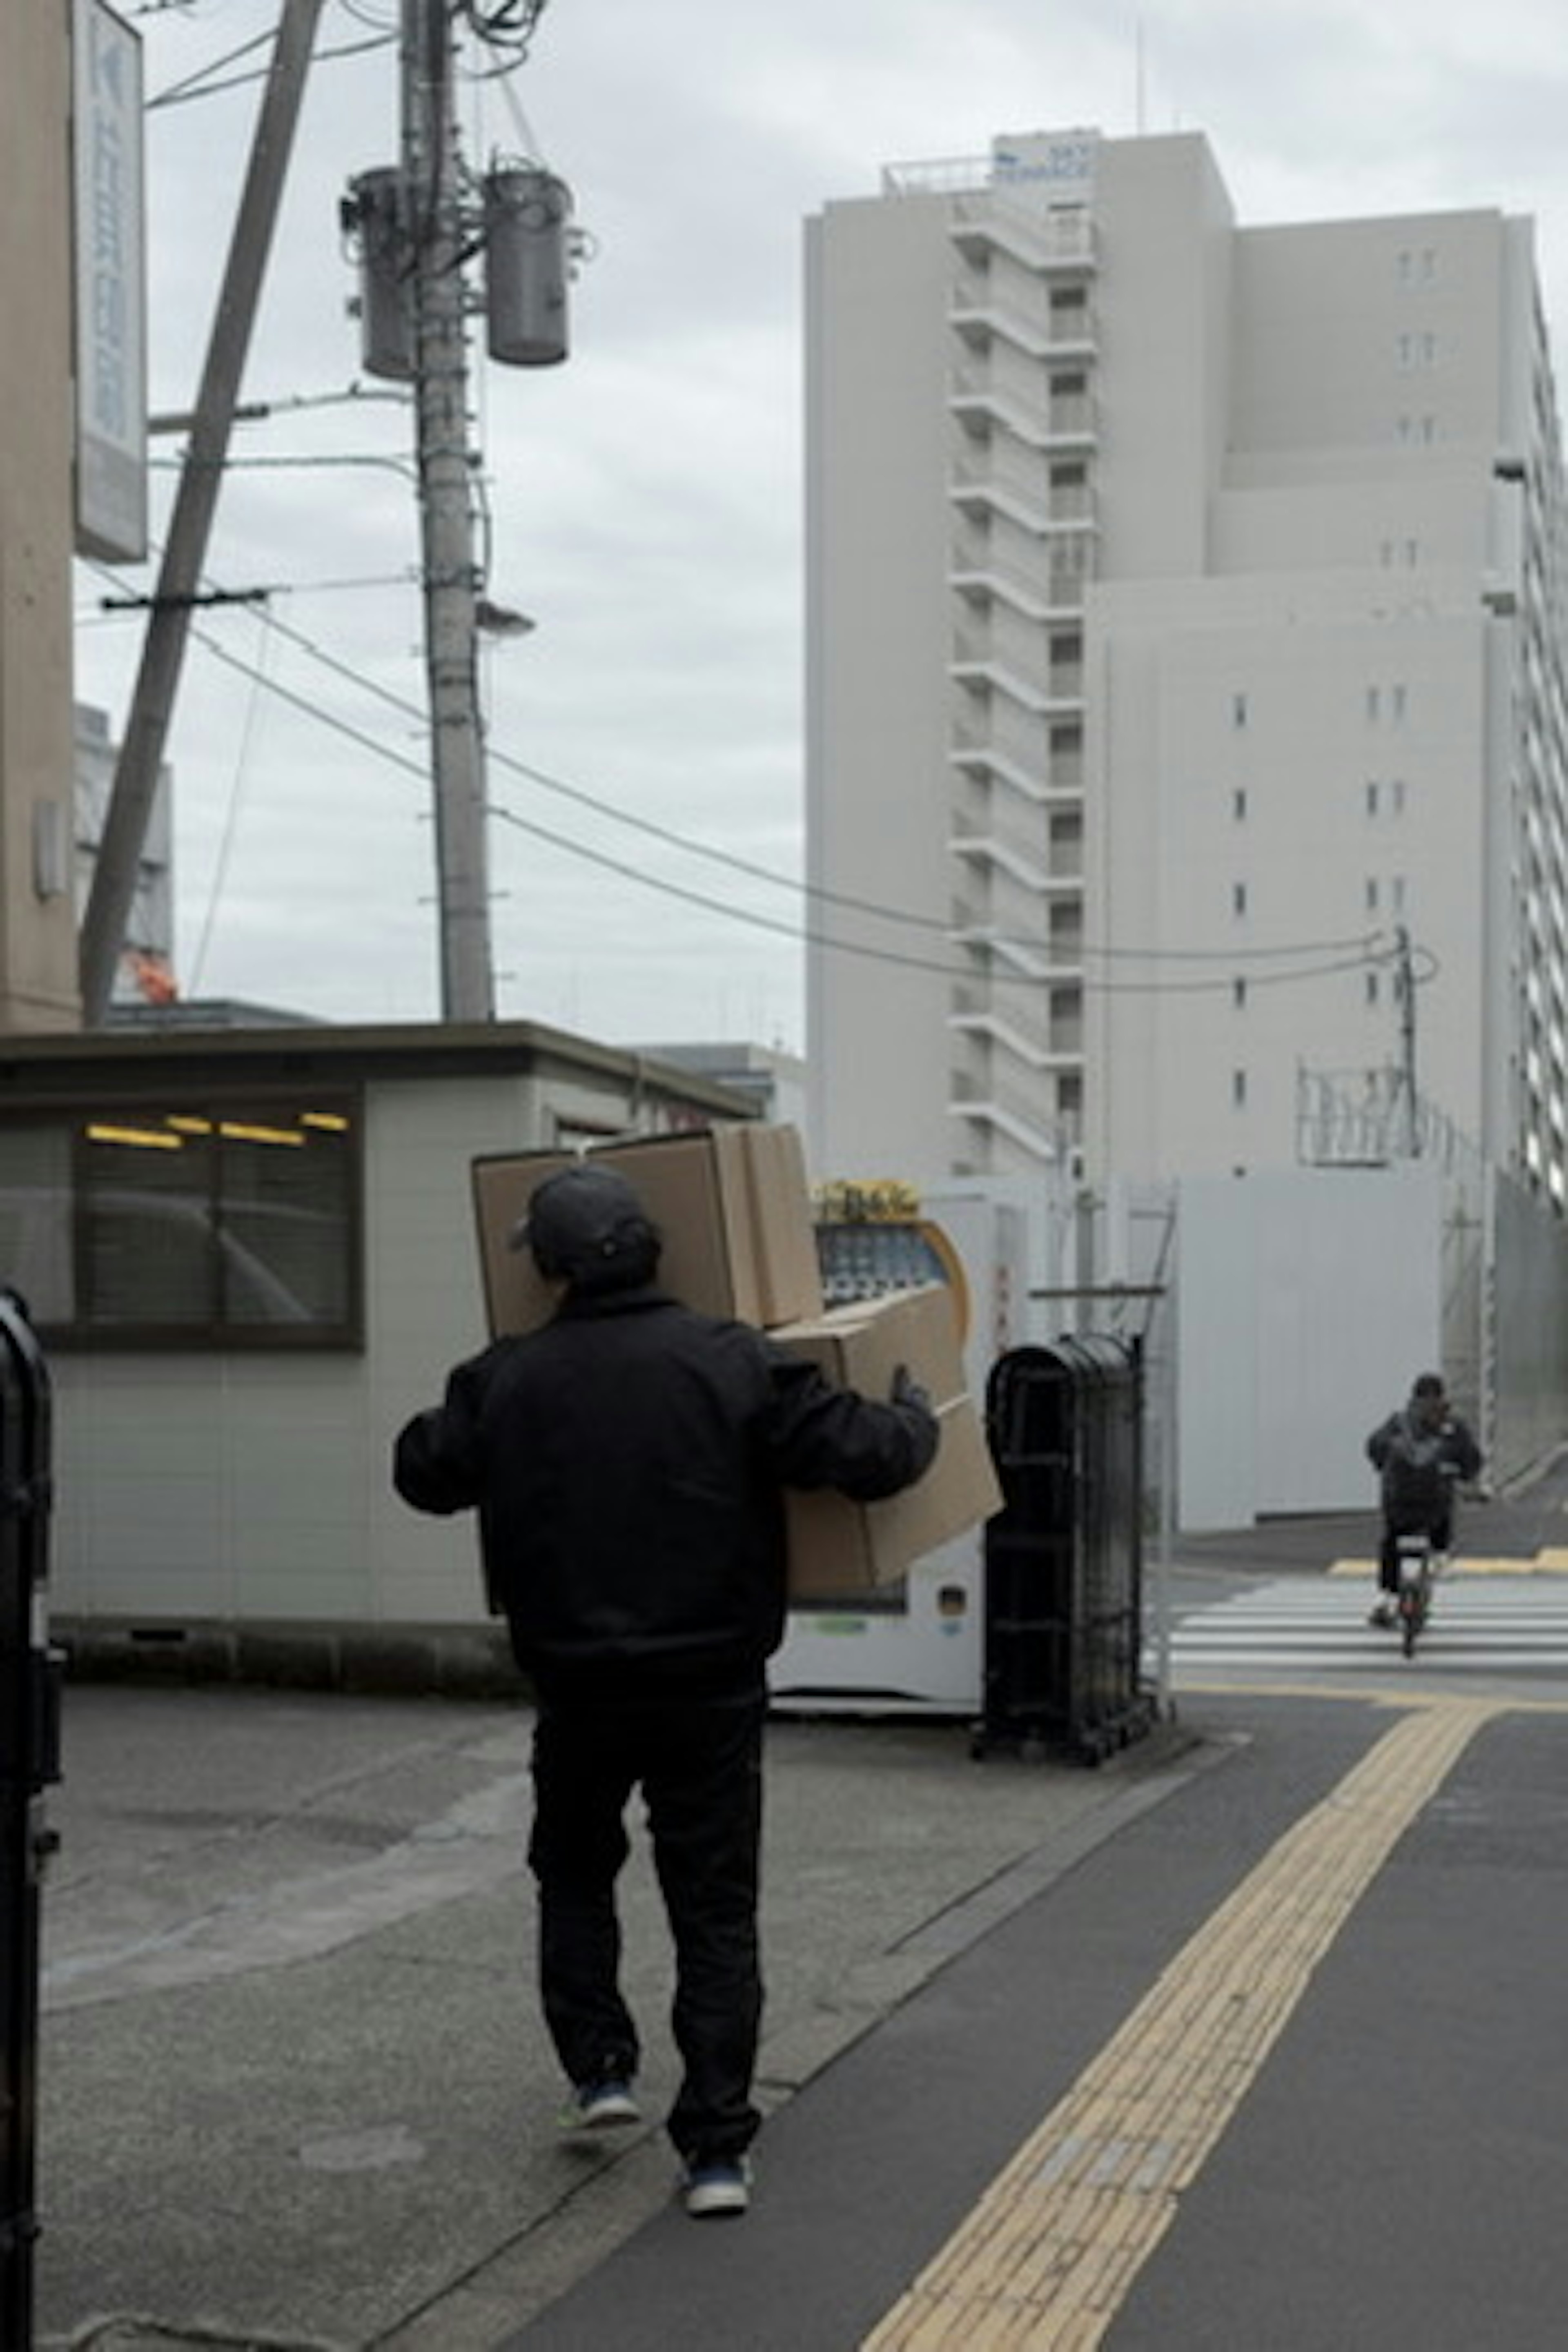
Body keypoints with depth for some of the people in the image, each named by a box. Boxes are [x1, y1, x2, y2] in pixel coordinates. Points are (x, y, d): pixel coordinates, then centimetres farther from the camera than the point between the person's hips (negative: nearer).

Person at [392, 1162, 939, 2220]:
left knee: (575, 1874, 26)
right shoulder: (732, 1364, -11)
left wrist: (455, 1421, 30)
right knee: (716, 1912, 7)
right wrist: (916, 1419, 11)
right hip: (712, 1693, -1)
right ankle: (717, 2151, 6)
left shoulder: (507, 1382, -5)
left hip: (578, 1692, 1)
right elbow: (867, 1455, -11)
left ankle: (602, 2068, 19)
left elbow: (422, 1473, 10)